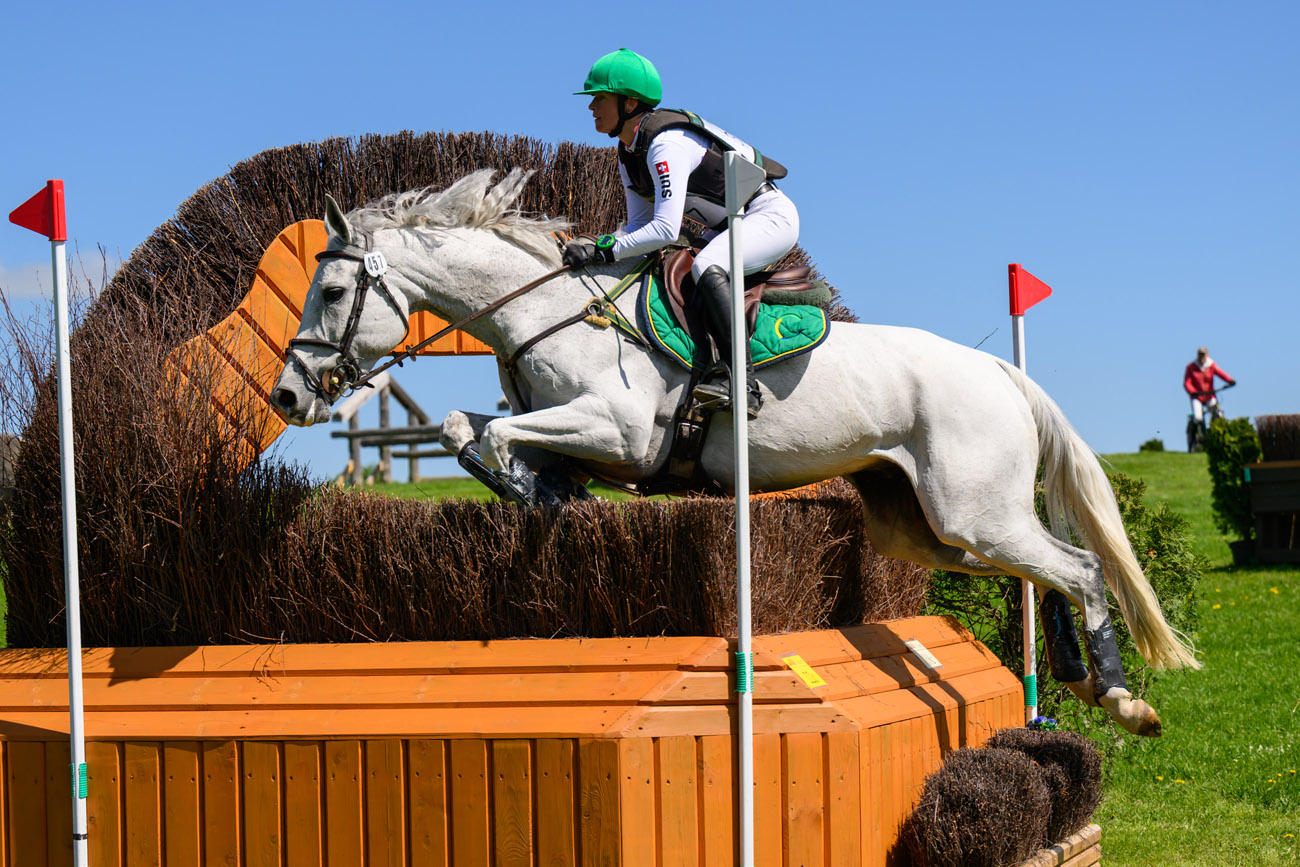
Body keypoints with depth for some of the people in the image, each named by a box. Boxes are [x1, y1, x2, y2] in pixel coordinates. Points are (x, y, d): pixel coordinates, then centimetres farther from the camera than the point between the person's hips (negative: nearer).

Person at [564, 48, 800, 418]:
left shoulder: (666, 144, -26)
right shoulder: (628, 154, 4)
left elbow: (666, 230, -34)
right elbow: (640, 225, 6)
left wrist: (604, 248, -32)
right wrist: (595, 252, -11)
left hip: (770, 216, -10)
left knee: (707, 268, -35)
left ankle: (743, 382, -38)